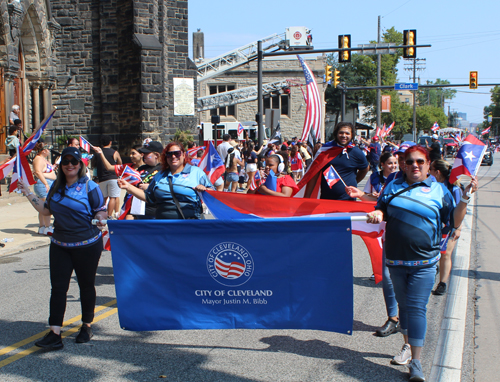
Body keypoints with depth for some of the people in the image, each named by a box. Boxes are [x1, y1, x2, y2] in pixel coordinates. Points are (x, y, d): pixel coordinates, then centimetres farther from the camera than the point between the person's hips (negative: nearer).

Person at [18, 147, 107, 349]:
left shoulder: (89, 187, -8)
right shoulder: (56, 186, 8)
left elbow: (101, 211, -4)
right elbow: (47, 210, 17)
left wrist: (99, 219, -25)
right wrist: (28, 194, 16)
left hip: (87, 245, -4)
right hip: (60, 245, 4)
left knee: (86, 285, 9)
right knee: (58, 287, -2)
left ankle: (87, 326, 27)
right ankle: (54, 334, -2)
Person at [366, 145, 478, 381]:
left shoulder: (438, 191, 1)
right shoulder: (393, 187, 7)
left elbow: (454, 222, 0)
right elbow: (381, 212, 13)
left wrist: (465, 197, -11)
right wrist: (376, 214, -10)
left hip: (423, 263, -3)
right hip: (396, 259, 3)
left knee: (417, 308, -9)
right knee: (404, 305, 16)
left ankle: (416, 362, -6)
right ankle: (408, 346, 35)